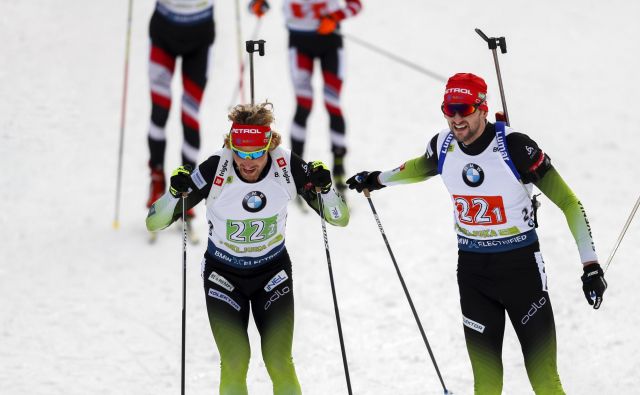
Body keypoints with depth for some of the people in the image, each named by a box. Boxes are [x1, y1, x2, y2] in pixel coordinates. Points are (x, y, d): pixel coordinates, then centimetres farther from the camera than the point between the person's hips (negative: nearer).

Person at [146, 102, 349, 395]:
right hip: (223, 274, -1)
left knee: (279, 363, -8)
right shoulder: (215, 170, -26)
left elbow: (340, 219, -10)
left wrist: (325, 189, -29)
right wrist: (175, 193, -39)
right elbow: (154, 222, -20)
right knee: (234, 363, -14)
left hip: (273, 272, 1)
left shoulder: (287, 166, -20)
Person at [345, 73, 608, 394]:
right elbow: (422, 167, 24)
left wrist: (590, 265, -19)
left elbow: (568, 201, -15)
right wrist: (378, 180, 33)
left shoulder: (514, 146, -19)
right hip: (472, 268, 4)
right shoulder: (443, 146, -3)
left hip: (521, 264, -4)